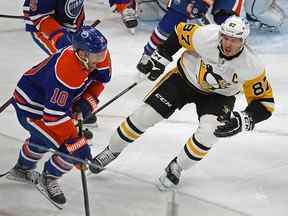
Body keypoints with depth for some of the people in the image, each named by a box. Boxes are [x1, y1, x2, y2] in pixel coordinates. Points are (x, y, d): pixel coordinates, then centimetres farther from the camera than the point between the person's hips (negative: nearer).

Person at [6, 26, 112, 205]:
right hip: (31, 108, -9)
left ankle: (23, 169, 60)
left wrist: (88, 101, -13)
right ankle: (50, 178, 14)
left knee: (42, 138, 32)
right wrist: (77, 143, -35)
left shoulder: (99, 55, -19)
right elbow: (55, 116, -38)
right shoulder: (66, 72, -42)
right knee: (73, 149, -15)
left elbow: (97, 80, 3)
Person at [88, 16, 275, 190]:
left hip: (218, 95, -1)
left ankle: (176, 168, -1)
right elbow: (180, 31, -9)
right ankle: (111, 151, 20)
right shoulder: (205, 36, -31)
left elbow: (265, 103, -22)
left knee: (209, 131, -27)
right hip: (185, 77, 1)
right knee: (145, 115, -5)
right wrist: (160, 58, -9)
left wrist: (242, 121, -37)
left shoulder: (252, 66, -31)